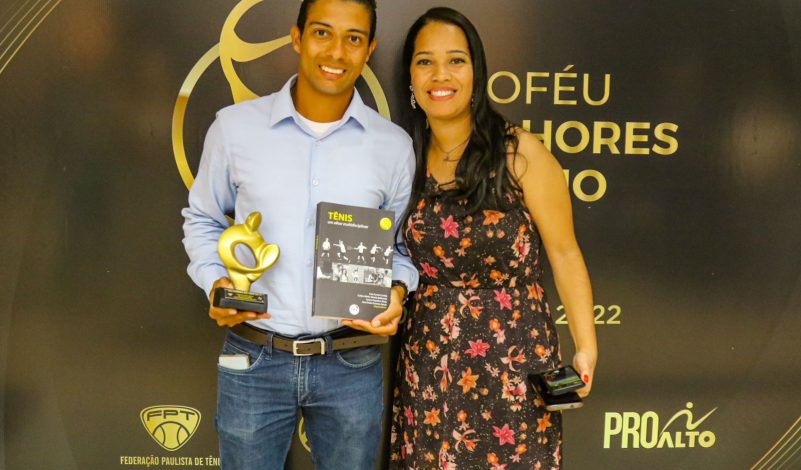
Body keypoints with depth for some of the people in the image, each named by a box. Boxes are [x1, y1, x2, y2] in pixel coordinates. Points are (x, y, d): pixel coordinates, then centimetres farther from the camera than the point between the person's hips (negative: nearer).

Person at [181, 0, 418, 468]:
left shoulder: (393, 145, 0)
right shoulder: (235, 127, -3)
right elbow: (202, 219, 10)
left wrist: (397, 290, -9)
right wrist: (215, 282, -8)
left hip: (352, 363, 1)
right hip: (253, 359, -1)